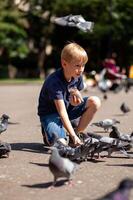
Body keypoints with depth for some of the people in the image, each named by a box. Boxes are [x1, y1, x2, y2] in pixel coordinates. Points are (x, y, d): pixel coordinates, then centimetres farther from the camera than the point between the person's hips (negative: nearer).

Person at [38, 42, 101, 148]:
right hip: (51, 113, -6)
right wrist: (73, 136, -41)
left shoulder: (77, 76, -8)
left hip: (68, 107, 7)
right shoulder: (54, 82, -30)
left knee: (95, 102, -16)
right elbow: (62, 112, -35)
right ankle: (47, 132, 6)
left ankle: (77, 132, -3)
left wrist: (76, 94, -19)